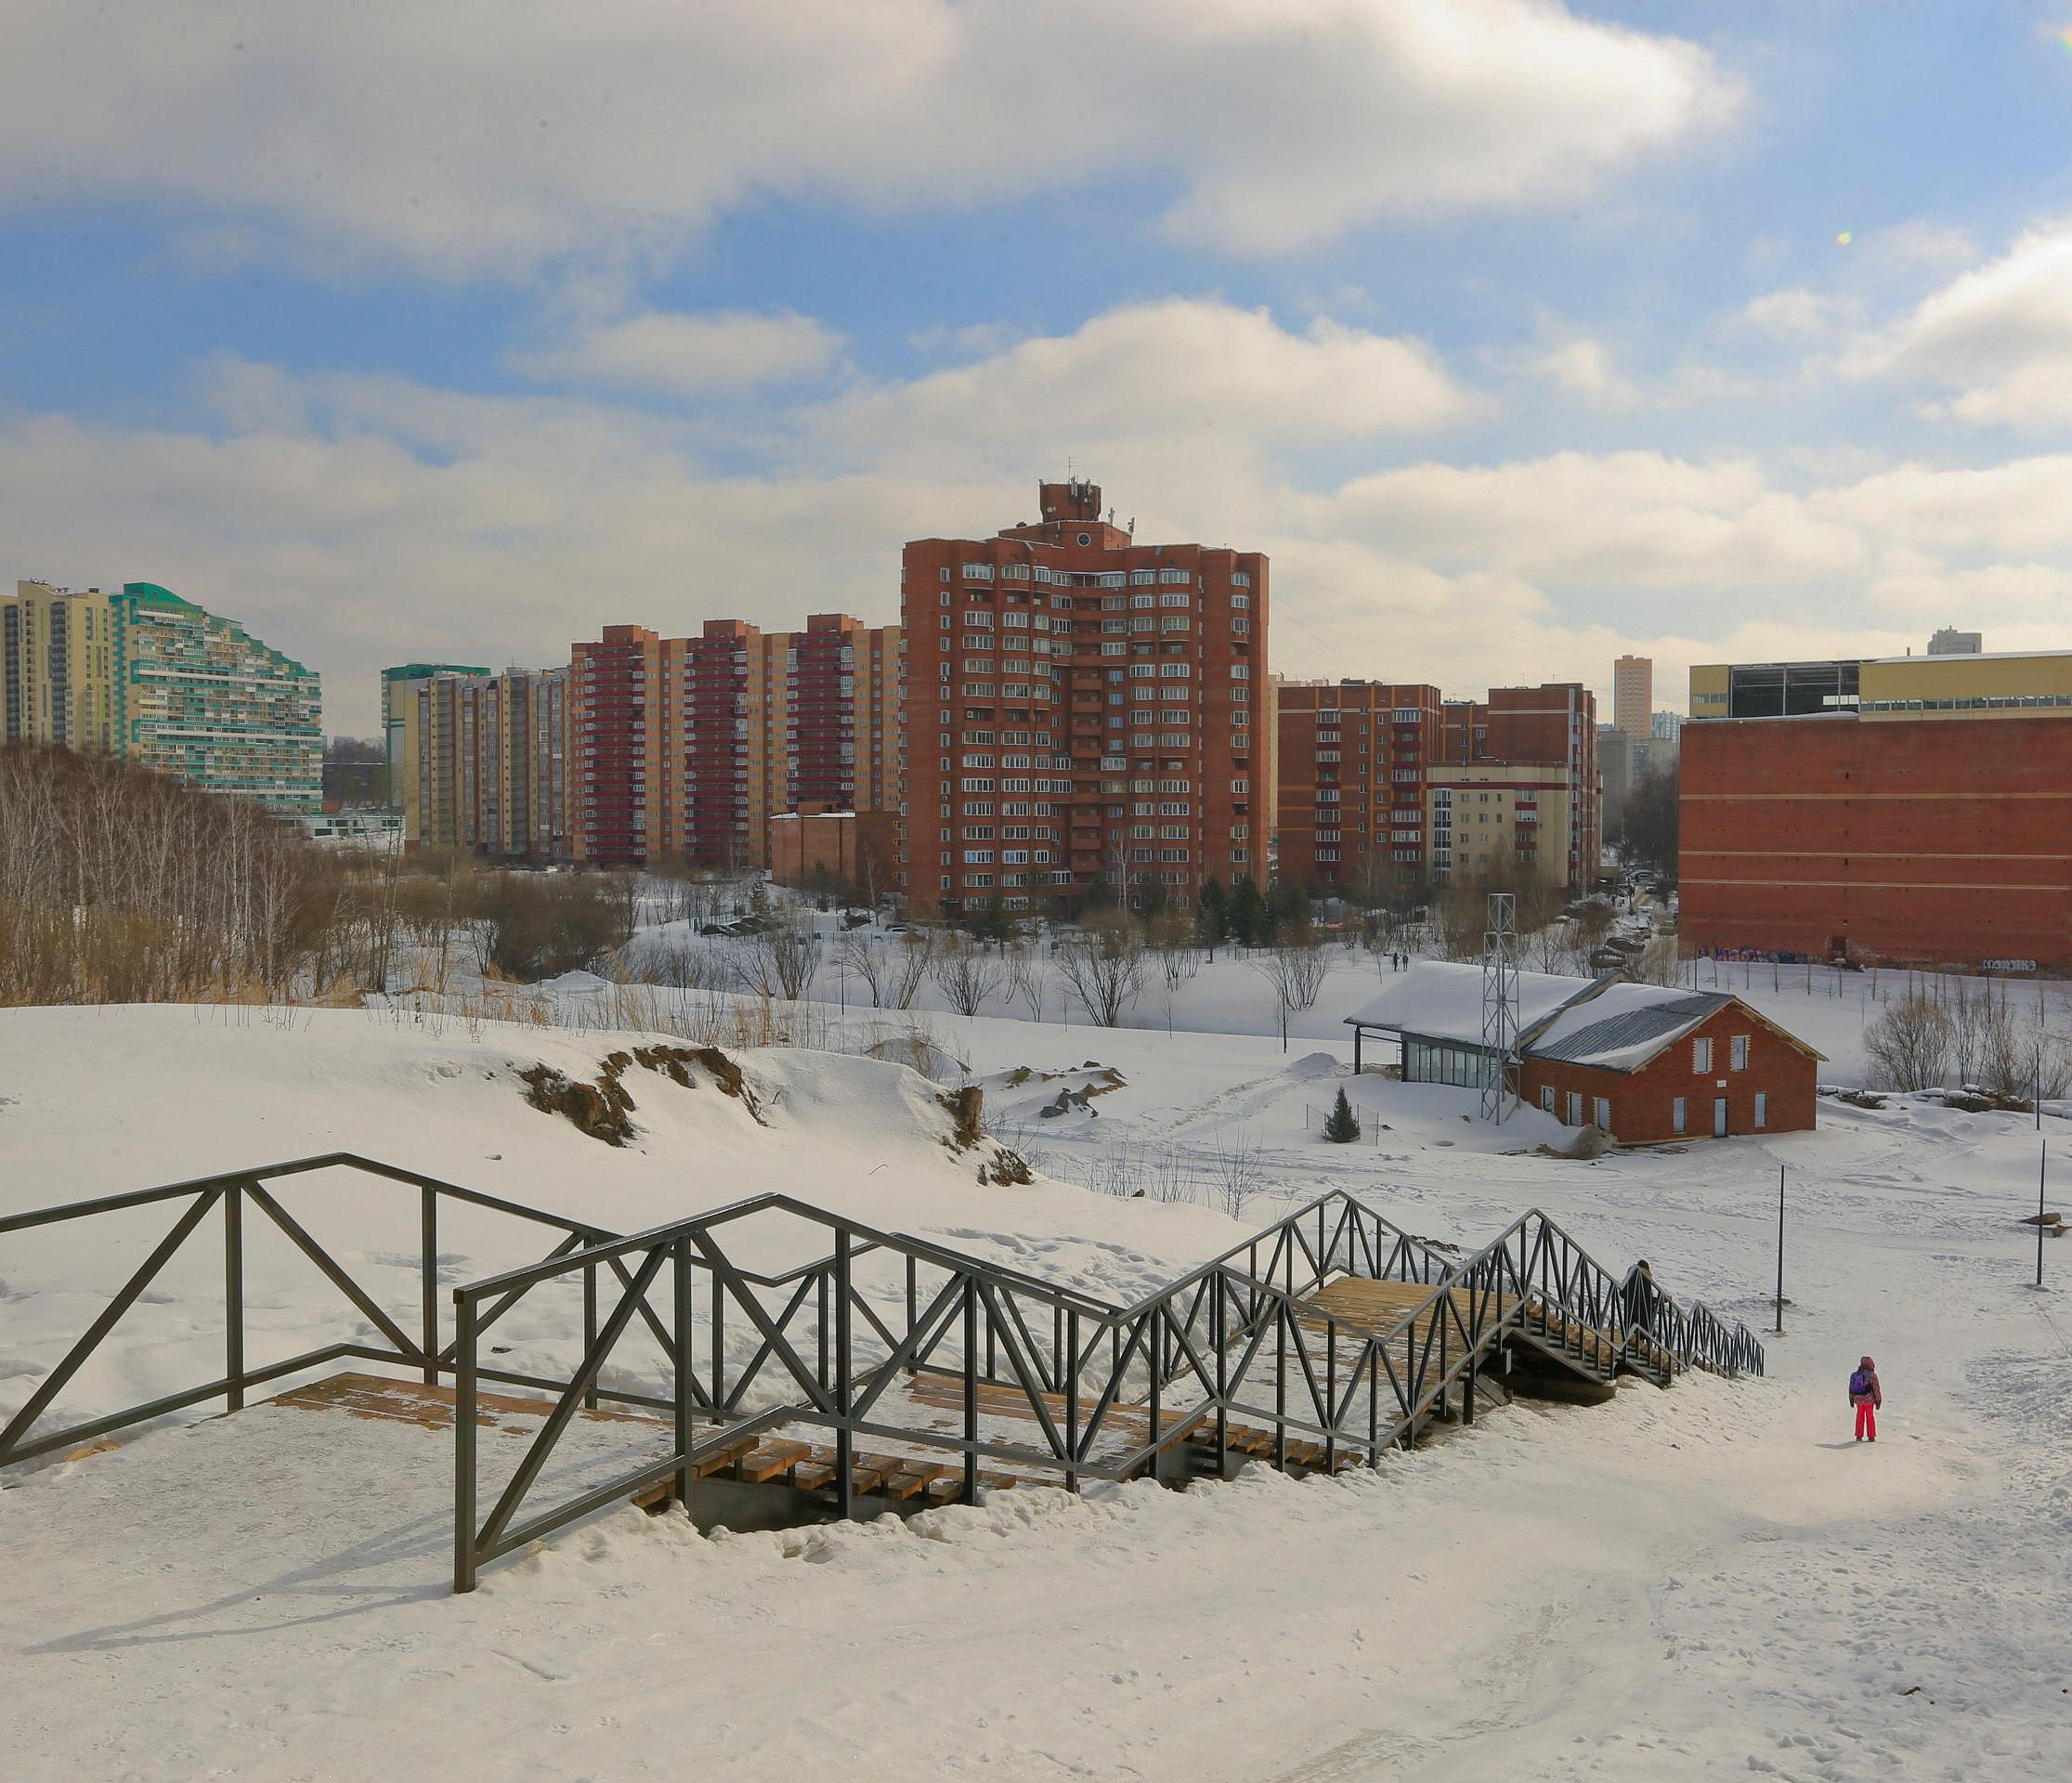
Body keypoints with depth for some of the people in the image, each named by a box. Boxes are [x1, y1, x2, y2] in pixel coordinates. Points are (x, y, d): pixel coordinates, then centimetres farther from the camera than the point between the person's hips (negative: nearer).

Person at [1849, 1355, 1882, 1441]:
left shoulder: (1854, 1375, 4)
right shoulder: (1872, 1375, -13)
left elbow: (1851, 1388, 11)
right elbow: (1876, 1389, -12)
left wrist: (1851, 1400, 19)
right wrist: (1878, 1401, -4)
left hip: (1858, 1399, 4)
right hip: (1869, 1400, -4)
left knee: (1860, 1418, 12)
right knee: (1870, 1418, 7)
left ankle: (1859, 1436, 13)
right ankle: (1871, 1437, 11)